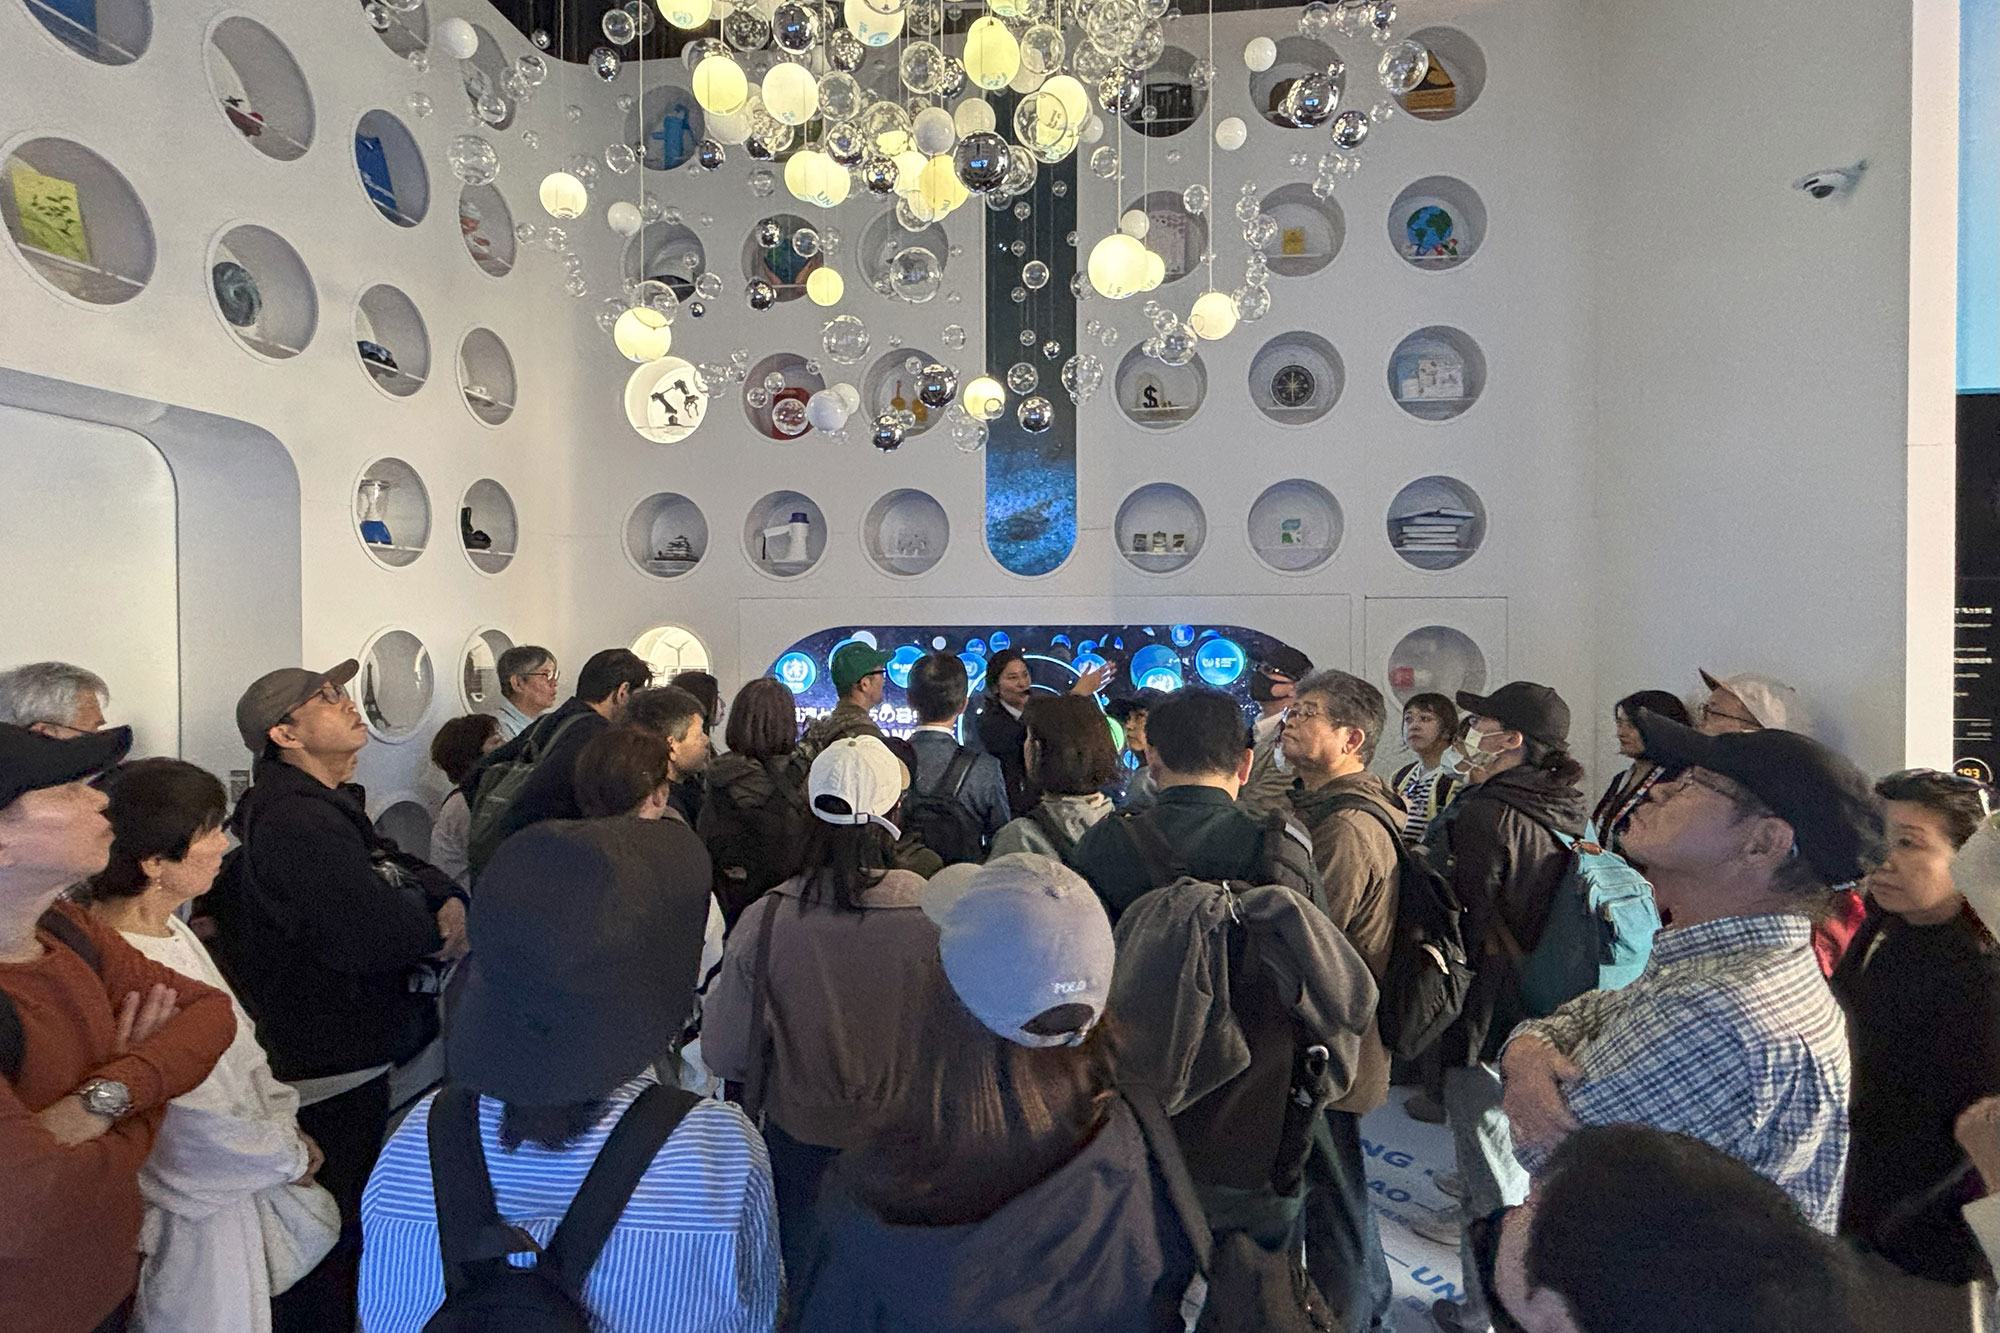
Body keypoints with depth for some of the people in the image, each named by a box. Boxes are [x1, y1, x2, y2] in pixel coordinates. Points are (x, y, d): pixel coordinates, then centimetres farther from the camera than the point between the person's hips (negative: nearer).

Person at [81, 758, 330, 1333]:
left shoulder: (165, 928, -2)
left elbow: (240, 1043, 7)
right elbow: (202, 1126, -23)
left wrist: (286, 1125, 2)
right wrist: (291, 1156, -8)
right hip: (201, 1210, -8)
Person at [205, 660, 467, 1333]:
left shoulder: (330, 805, 11)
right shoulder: (296, 823, -24)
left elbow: (409, 867, 10)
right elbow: (375, 933, -31)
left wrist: (450, 898, -11)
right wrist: (436, 923, -11)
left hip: (353, 1054, 10)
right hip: (329, 1074, -10)